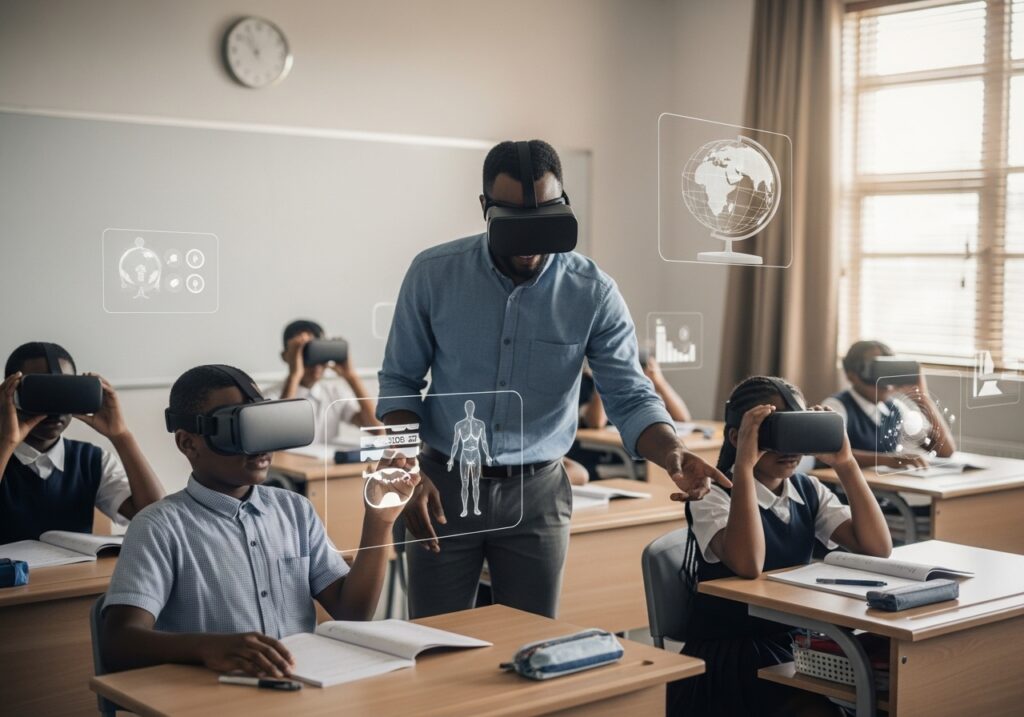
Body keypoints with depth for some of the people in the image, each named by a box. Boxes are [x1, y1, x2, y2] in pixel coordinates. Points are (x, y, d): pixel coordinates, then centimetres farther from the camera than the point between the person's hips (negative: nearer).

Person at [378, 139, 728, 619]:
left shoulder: (593, 293, -9)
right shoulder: (433, 274, -8)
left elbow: (631, 396, -9)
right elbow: (399, 382, 0)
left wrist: (673, 453, -29)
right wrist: (408, 472, -12)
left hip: (536, 493, 0)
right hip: (444, 487, 0)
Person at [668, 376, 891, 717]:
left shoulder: (808, 490, 6)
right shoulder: (712, 495, -11)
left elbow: (878, 548, -5)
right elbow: (748, 565, -31)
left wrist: (844, 463, -12)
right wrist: (745, 463, -30)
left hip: (792, 643, 6)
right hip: (728, 656, -6)